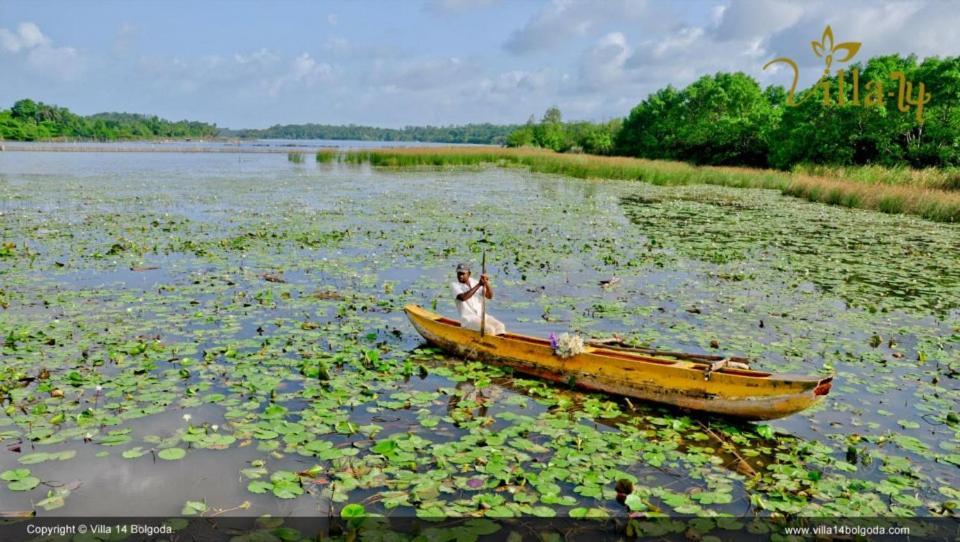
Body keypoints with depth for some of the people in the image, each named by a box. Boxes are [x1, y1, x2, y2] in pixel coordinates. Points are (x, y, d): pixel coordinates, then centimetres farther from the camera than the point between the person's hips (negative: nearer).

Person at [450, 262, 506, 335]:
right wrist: (478, 285, -25)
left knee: (500, 326, -16)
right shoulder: (454, 285, -4)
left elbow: (490, 296, 3)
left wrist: (486, 283, -16)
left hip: (482, 315, 6)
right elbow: (463, 297, -26)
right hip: (468, 319, -5)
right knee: (489, 330, -27)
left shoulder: (474, 282, 10)